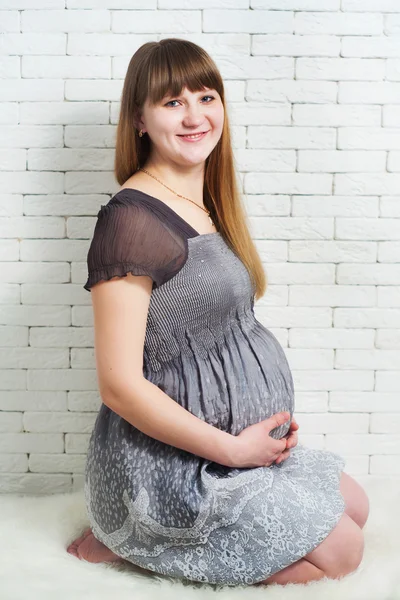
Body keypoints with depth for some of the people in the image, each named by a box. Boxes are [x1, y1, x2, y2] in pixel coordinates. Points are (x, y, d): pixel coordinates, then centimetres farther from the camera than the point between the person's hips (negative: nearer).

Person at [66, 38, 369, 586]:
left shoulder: (204, 206, 6)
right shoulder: (132, 220, -22)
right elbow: (120, 384, -25)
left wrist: (273, 418, 3)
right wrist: (233, 448, -18)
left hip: (242, 436, 9)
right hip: (169, 462, -9)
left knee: (354, 506, 20)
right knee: (340, 551, 1)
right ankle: (125, 542, 4)